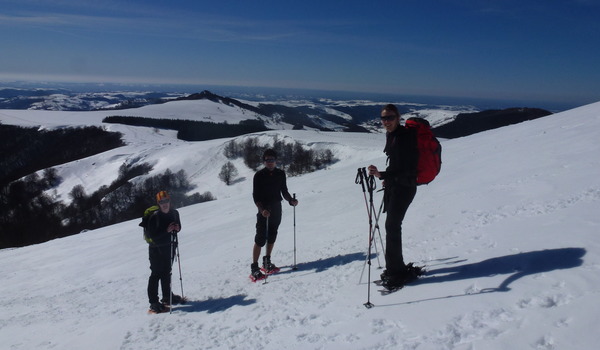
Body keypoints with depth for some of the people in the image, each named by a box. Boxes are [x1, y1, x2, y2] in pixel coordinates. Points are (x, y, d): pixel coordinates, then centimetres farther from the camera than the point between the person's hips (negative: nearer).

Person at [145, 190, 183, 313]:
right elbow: (150, 234, -22)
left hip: (169, 247, 6)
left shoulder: (174, 213, -1)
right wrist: (166, 230, -30)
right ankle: (153, 303, -1)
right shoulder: (154, 216, -19)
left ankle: (167, 297, 32)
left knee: (166, 273, 18)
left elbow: (178, 225, 13)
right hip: (156, 249, -6)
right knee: (156, 274, -5)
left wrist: (177, 228, -11)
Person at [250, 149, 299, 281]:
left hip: (277, 209, 5)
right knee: (260, 239, -7)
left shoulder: (280, 174, 5)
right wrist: (262, 209, -25)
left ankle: (267, 262, 30)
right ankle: (254, 268, -2)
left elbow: (284, 191, 13)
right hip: (264, 211, -5)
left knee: (272, 237, 14)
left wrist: (291, 200, -5)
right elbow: (255, 196, -11)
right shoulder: (259, 175, -8)